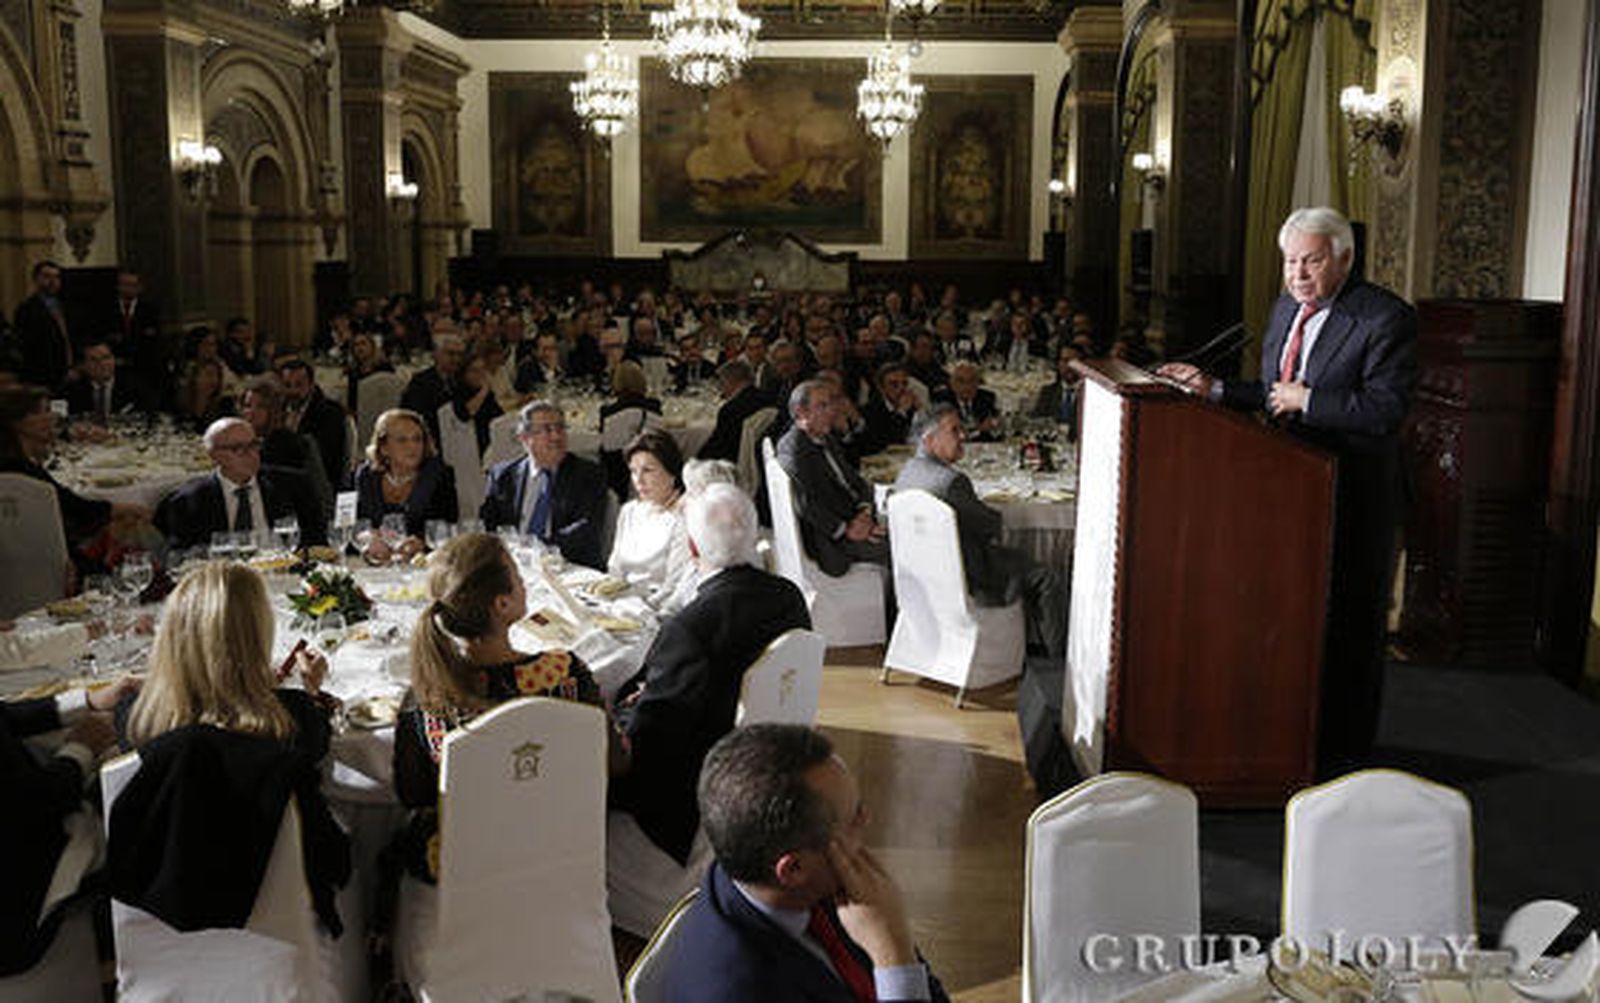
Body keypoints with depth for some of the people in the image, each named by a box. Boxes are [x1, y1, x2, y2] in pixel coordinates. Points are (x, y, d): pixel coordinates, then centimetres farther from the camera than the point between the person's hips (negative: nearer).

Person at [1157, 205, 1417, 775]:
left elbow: (1387, 410, -23)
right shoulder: (1286, 308, 9)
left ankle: (1342, 754, 19)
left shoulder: (1386, 318, -15)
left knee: (1348, 626, 5)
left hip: (1354, 497, -7)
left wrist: (1307, 400, -21)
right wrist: (1214, 389, 4)